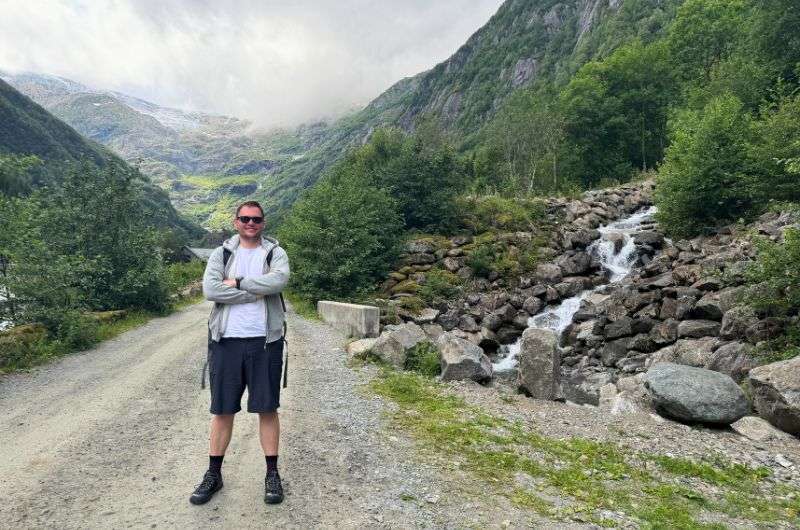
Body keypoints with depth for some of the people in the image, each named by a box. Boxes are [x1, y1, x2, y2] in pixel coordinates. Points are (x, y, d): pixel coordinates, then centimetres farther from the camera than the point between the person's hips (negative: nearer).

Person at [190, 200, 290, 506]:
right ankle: (214, 474, 26)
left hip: (264, 341, -1)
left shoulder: (275, 253, 3)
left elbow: (278, 280, -19)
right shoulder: (221, 253, 7)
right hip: (227, 340, 1)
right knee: (222, 410, 11)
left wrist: (238, 282, -12)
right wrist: (257, 292, -12)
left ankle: (272, 474, 20)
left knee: (267, 408, 7)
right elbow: (210, 290, -11)